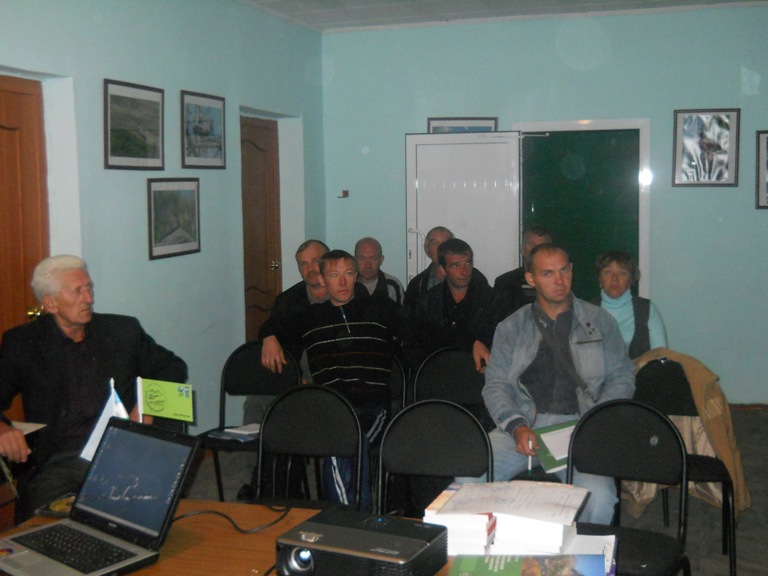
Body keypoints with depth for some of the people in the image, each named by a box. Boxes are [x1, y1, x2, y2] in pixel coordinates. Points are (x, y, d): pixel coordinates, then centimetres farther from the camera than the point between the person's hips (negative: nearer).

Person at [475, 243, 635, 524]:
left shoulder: (599, 321, 14)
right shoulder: (511, 328, 14)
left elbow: (622, 377, 11)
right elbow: (496, 386, 8)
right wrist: (516, 427, -11)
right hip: (525, 424, 1)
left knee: (598, 498, -31)